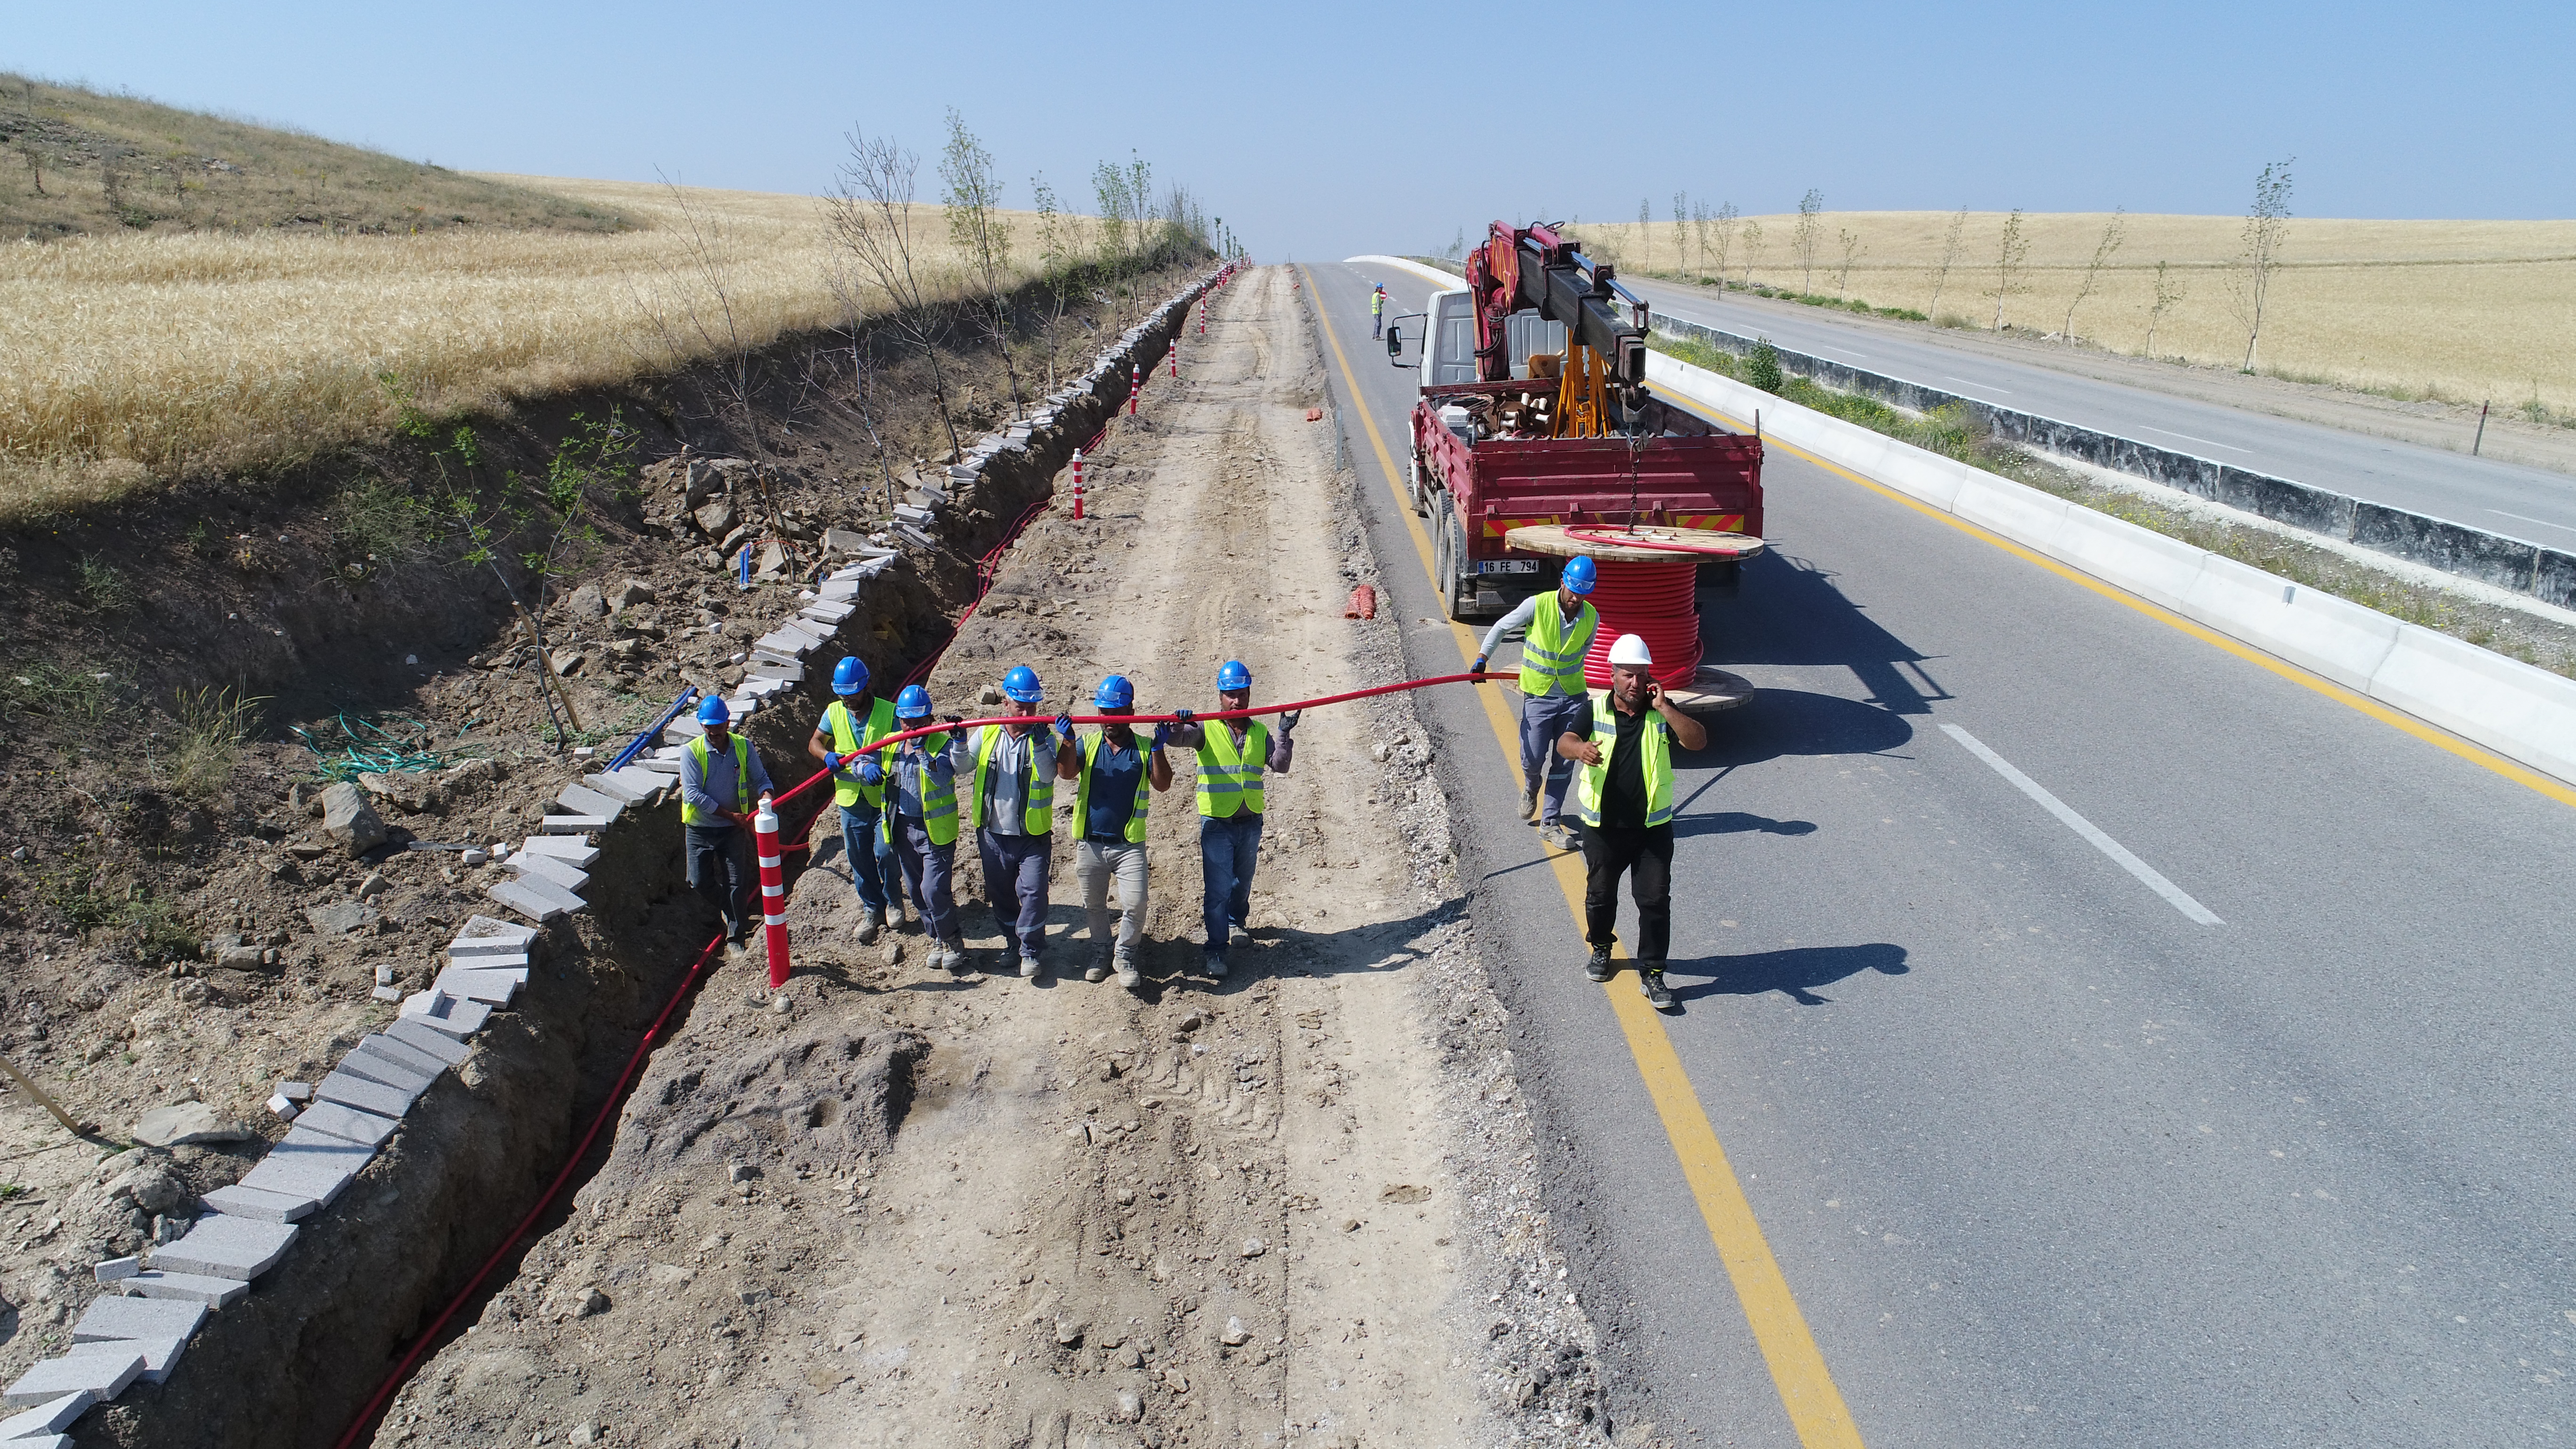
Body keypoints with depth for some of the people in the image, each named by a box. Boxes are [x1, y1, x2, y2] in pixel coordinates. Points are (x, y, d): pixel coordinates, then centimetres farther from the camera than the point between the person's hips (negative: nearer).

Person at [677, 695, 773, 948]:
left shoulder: (743, 747, -4)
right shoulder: (691, 752, -12)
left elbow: (760, 778, 2)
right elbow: (692, 793, -17)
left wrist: (766, 796, -23)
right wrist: (730, 814, -20)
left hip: (734, 828, 1)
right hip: (700, 829, 0)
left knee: (738, 883, -1)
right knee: (700, 882, 2)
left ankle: (735, 934, 13)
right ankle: (727, 907, 32)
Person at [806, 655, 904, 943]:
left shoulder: (889, 712, -10)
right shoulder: (834, 712, 1)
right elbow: (814, 743, 6)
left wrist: (880, 768, -31)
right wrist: (827, 755, -17)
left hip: (884, 798, -4)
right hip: (851, 800, 4)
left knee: (885, 852, -9)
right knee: (859, 859, 11)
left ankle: (894, 899, 19)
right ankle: (873, 910, 28)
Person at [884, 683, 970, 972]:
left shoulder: (941, 742, -11)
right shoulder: (891, 744, 5)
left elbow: (943, 777, -26)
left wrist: (921, 750, -33)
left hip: (935, 830, -6)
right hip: (902, 828, 6)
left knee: (934, 890, -13)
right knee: (916, 890, 15)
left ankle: (952, 940, 8)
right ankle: (936, 939, 32)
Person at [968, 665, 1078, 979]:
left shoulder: (1045, 736, -6)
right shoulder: (987, 733, 3)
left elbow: (1049, 775, -22)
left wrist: (1040, 743, -36)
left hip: (1033, 835, -3)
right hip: (993, 834, 4)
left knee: (1033, 891, -10)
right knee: (1000, 892, 16)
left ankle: (1030, 950, 5)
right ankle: (1012, 939, 36)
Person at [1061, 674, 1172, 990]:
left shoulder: (1144, 749, 1)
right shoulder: (1088, 744, 4)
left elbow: (1163, 785, -11)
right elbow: (1067, 773, -13)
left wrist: (1158, 748, -24)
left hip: (1129, 844, -2)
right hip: (1089, 843, 2)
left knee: (1135, 904, -10)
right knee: (1094, 905, 15)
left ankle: (1125, 955, 12)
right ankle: (1100, 952, 37)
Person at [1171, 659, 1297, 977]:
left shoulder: (1260, 733, 7)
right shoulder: (1206, 730, -3)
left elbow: (1280, 766, -3)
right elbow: (1178, 738, -20)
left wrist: (1285, 735, -16)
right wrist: (1177, 724, -42)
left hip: (1250, 823, 4)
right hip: (1217, 823, -4)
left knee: (1243, 882, 21)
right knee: (1217, 888, -6)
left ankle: (1236, 922, 47)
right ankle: (1215, 948, 1)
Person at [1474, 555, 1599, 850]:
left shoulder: (1591, 618, -5)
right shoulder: (1537, 605, -14)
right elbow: (1502, 627, -3)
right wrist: (1481, 658, -11)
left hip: (1573, 697, 2)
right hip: (1538, 695, -2)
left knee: (1564, 763, 4)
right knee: (1533, 758, -3)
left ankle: (1550, 823, 14)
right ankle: (1531, 789, 34)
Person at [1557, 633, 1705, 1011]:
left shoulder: (1661, 712, -2)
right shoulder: (1595, 708, -3)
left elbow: (1698, 741, -15)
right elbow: (1564, 742, -18)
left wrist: (1664, 708, -23)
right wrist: (1580, 748, -41)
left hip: (1653, 827, 0)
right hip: (1603, 827, 0)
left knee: (1655, 900, -1)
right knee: (1600, 894, 15)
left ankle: (1652, 973, 10)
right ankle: (1601, 947, 41)